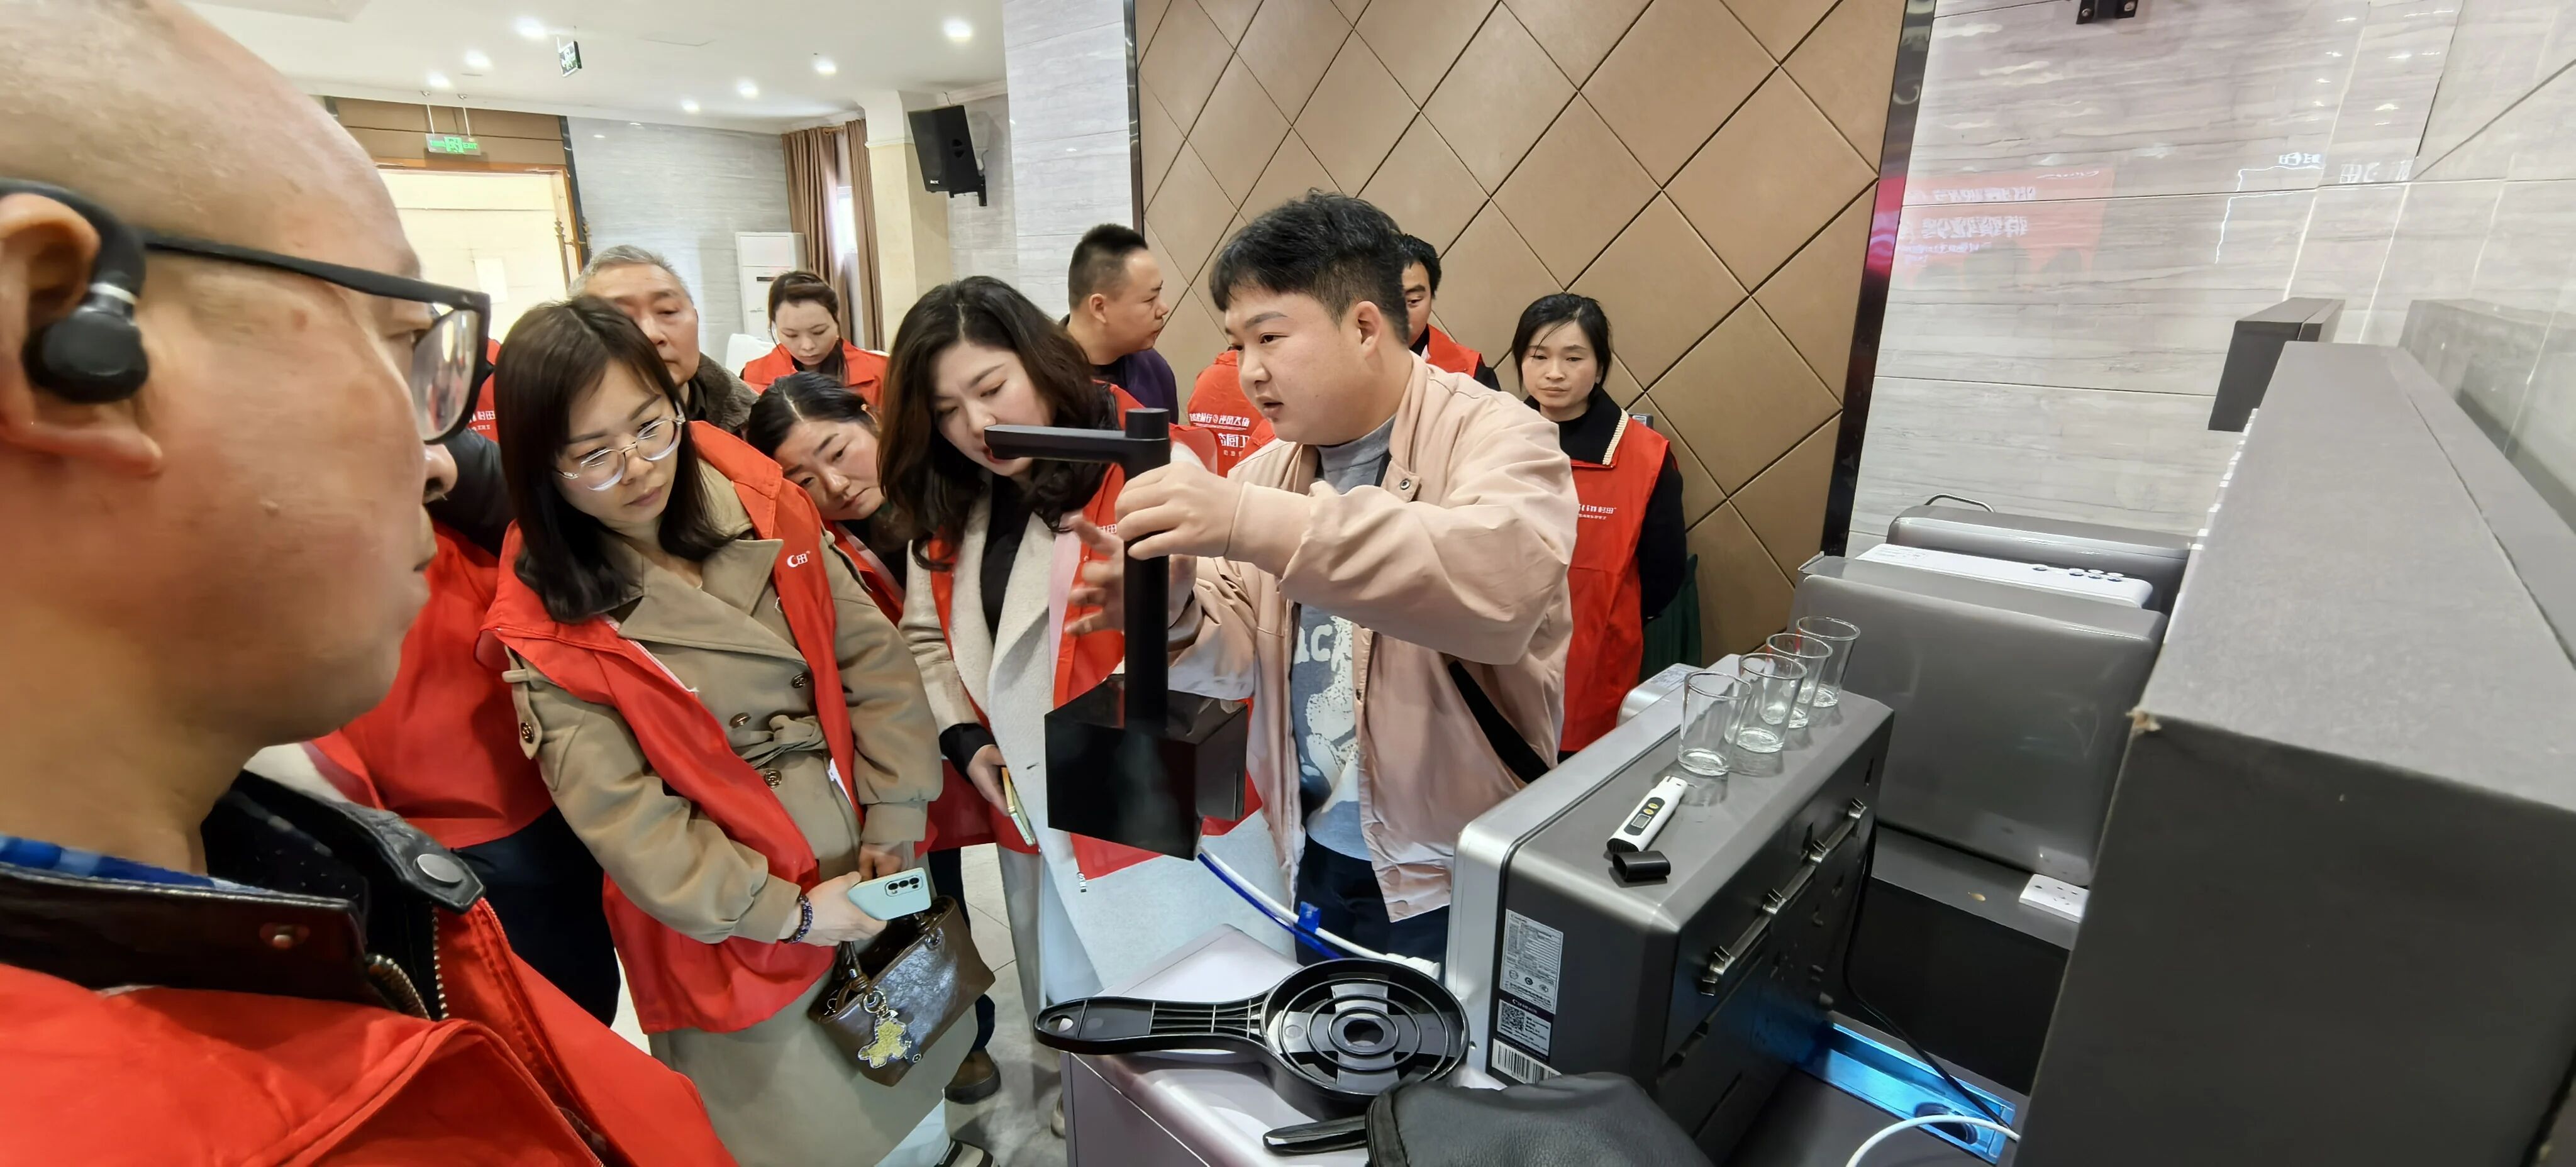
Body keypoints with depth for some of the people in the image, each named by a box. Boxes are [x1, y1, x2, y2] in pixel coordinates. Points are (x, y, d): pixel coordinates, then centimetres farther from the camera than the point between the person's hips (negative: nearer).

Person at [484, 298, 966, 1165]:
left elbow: (873, 657, -6)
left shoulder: (760, 507, -8)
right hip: (734, 932, -3)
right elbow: (623, 820, -15)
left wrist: (893, 826, -9)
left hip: (871, 870, 4)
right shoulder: (548, 628, -15)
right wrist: (785, 911, -16)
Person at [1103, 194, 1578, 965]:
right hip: (1314, 860, 6)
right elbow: (1244, 658, 2)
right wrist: (1176, 617, -21)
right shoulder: (1267, 469, 4)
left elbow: (1505, 579, -37)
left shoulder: (1495, 437, -15)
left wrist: (1254, 522, -42)